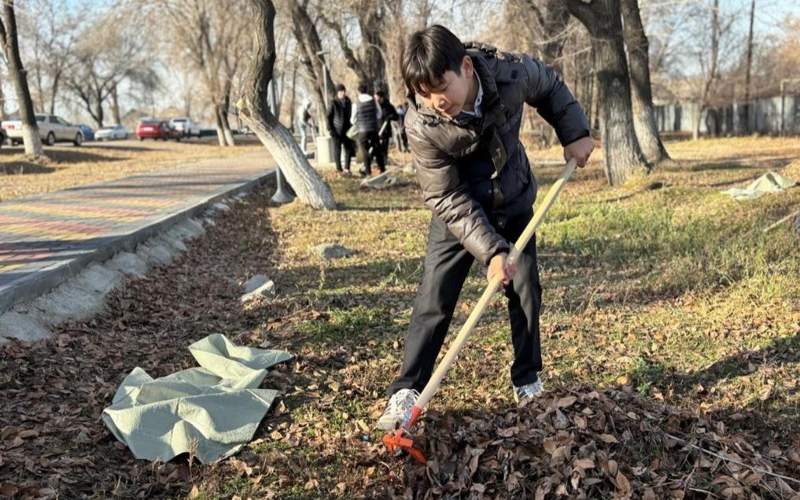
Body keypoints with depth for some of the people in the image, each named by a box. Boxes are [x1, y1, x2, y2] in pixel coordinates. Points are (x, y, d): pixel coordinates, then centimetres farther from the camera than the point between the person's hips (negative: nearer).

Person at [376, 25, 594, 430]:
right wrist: (490, 250, -31)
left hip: (513, 203, 3)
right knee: (434, 299, -6)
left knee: (526, 290, 7)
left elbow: (551, 87, 0)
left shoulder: (513, 73, -26)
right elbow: (448, 199, -25)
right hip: (457, 212, -3)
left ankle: (527, 380, 26)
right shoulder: (421, 125, -31)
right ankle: (405, 392, 3)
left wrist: (574, 133, -8)